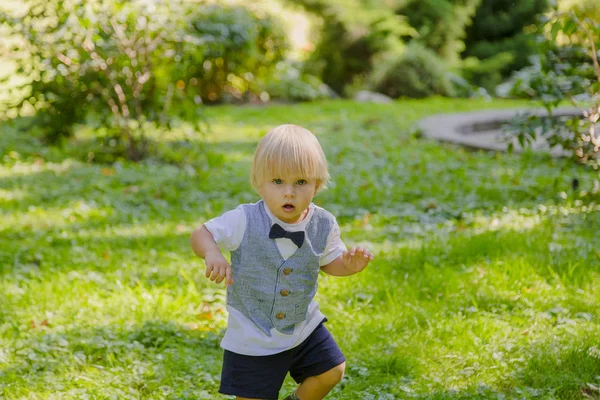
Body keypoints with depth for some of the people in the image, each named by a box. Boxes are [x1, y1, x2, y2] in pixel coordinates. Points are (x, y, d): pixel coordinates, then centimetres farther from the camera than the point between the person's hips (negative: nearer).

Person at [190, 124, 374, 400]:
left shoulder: (323, 225, -11)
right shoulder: (244, 221, -23)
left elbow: (329, 261, 6)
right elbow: (201, 235, -13)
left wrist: (350, 264, -16)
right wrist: (212, 254, -35)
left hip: (304, 325, 3)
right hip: (252, 337, -3)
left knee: (332, 372, 14)